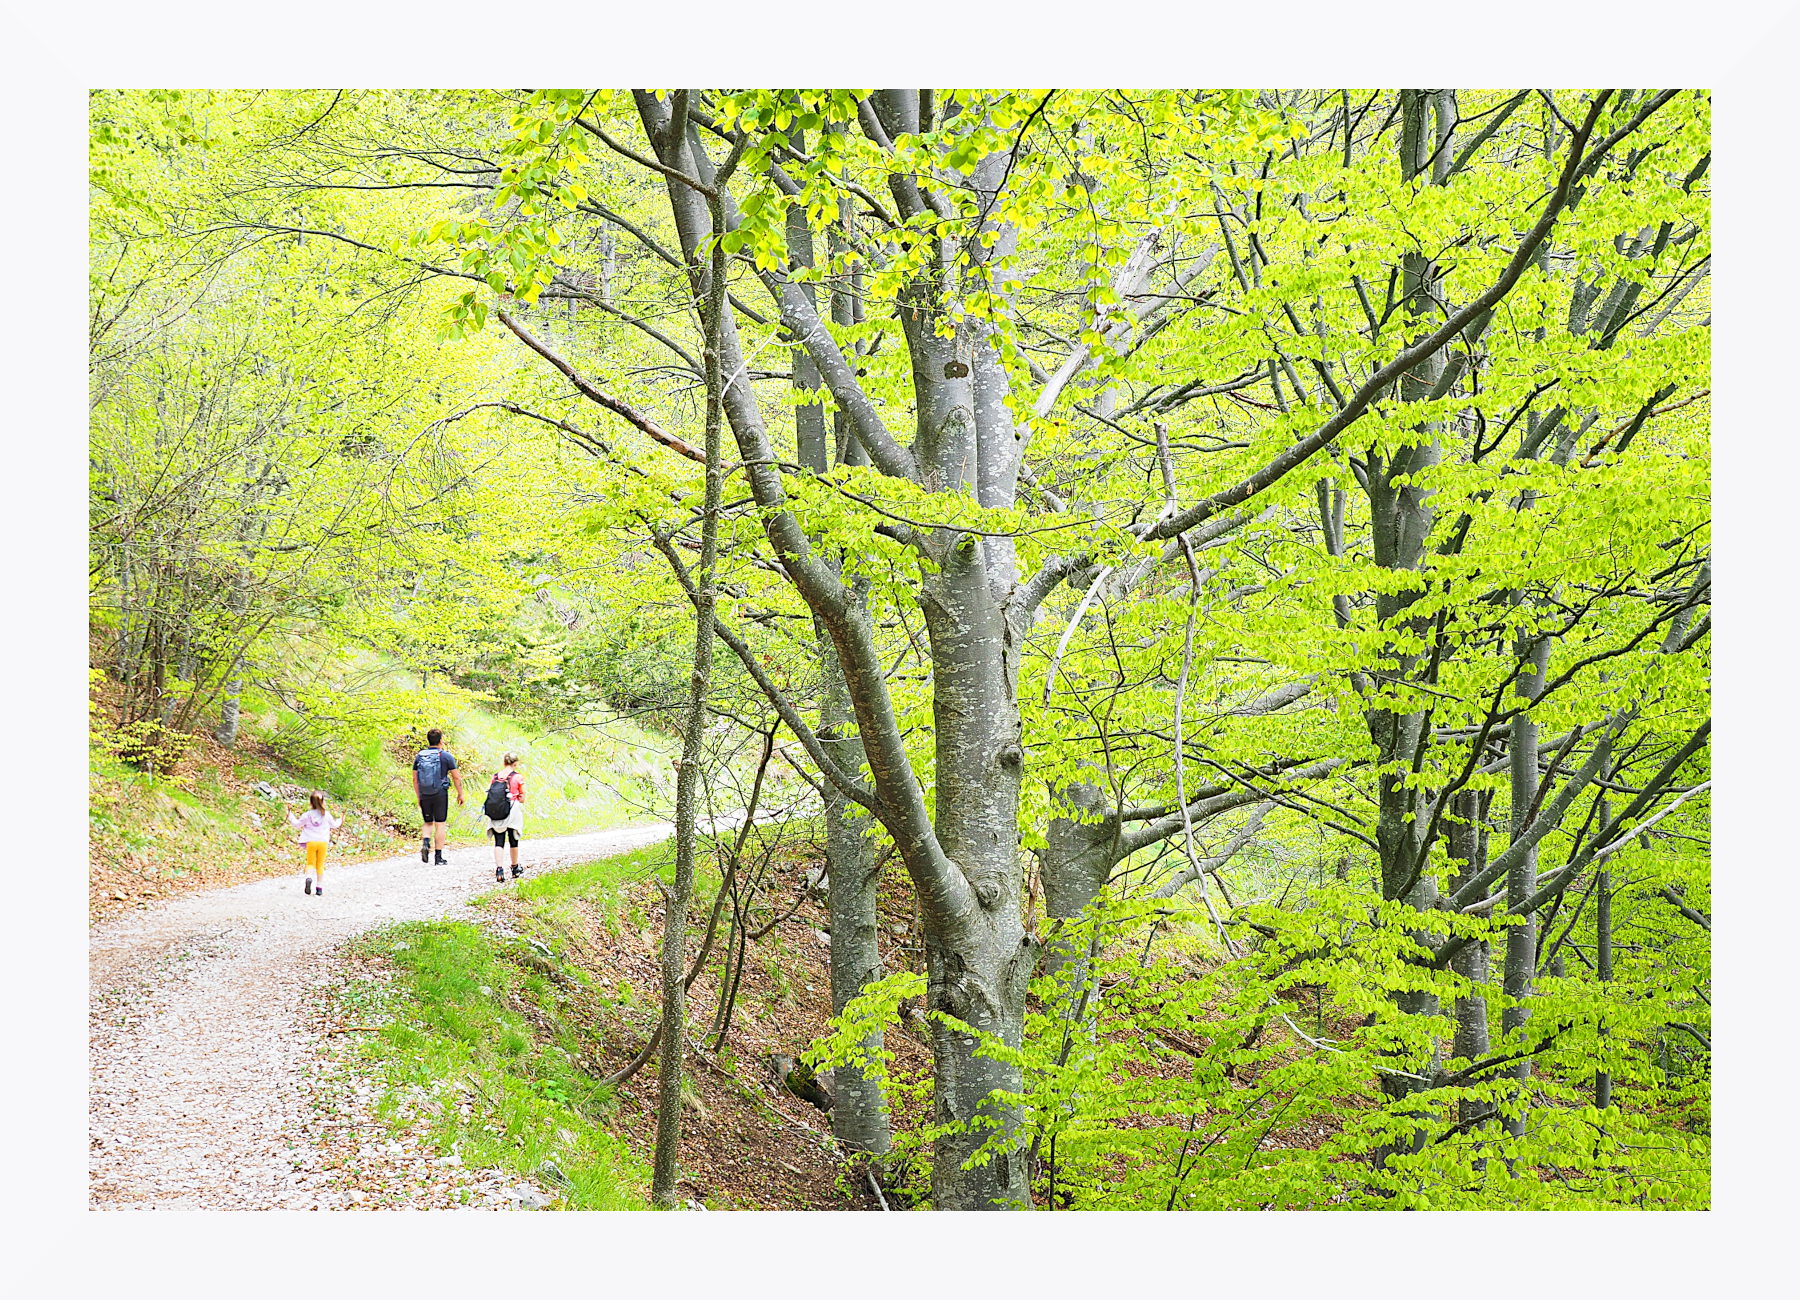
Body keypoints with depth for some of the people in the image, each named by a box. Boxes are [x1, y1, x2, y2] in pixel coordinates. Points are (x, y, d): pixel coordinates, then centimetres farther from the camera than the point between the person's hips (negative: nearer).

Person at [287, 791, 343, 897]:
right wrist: (340, 821, 36)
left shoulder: (307, 815, -5)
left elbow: (297, 824, 6)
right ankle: (320, 888, 12)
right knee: (320, 865, 11)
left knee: (310, 863, 7)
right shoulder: (326, 815, 0)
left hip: (311, 842, -1)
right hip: (323, 842, 1)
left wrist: (290, 816, 20)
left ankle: (308, 877, -26)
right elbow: (334, 825, 15)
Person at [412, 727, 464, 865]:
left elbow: (415, 779, 9)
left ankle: (426, 842, -10)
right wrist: (460, 794, 9)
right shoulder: (446, 756, -4)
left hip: (424, 795, 3)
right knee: (440, 824, 3)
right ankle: (439, 857, 4)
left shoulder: (419, 756, 6)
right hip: (440, 794, -3)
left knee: (428, 822, 18)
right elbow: (456, 777, -2)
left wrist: (419, 797, 18)